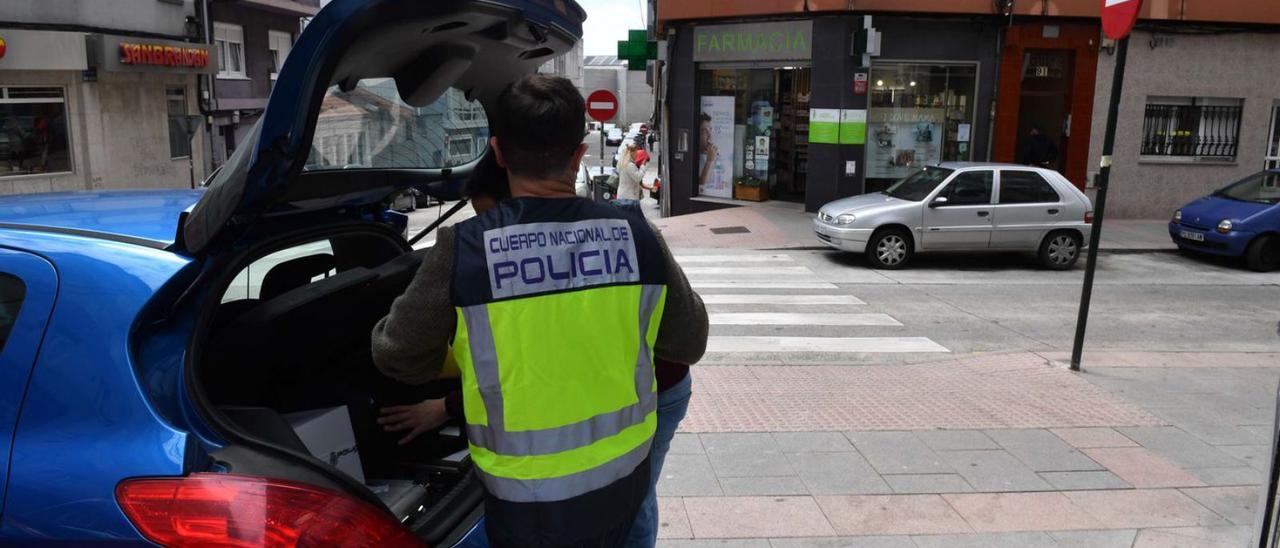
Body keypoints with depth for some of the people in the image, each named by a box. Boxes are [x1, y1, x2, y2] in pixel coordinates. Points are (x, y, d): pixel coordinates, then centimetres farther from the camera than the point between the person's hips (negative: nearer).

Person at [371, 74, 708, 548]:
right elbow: (689, 345, 2)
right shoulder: (636, 236, -12)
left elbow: (397, 357, -5)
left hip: (532, 500, -2)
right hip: (626, 475, 3)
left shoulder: (463, 249, -20)